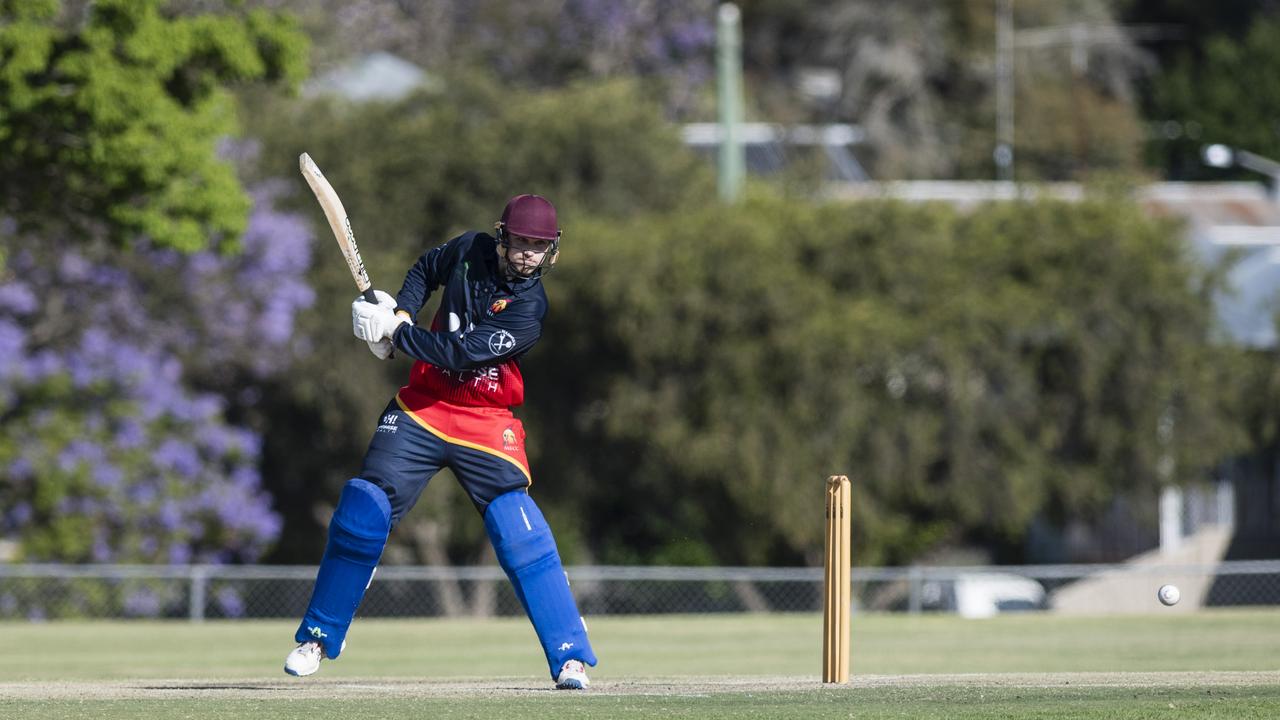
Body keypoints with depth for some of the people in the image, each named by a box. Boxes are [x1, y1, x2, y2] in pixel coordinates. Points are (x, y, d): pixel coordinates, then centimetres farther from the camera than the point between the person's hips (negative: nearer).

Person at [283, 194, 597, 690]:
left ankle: (570, 657, -13)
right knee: (363, 509, -7)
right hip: (422, 406, 4)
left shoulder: (529, 309, -17)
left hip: (485, 425, -4)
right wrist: (400, 313, 3)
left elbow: (460, 353, -24)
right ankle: (318, 638, 7)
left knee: (522, 534, -17)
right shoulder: (470, 251, -2)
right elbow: (426, 268, 21)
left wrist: (393, 331, -18)